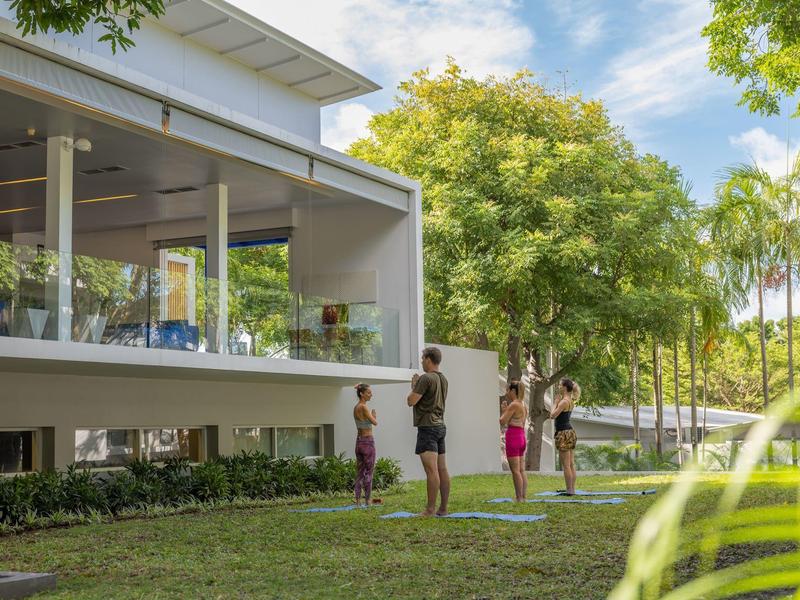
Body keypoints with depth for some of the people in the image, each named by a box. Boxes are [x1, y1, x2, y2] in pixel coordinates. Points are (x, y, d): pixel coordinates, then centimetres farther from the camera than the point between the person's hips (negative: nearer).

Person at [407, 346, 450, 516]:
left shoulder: (426, 378, -13)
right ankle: (443, 508, 10)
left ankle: (430, 509, -13)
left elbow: (411, 401, -14)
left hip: (427, 427, -9)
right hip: (440, 426, 9)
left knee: (431, 469, -12)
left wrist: (414, 386, 3)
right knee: (442, 469, 7)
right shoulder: (443, 379, 14)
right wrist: (418, 384, 20)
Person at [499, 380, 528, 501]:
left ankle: (519, 498, -6)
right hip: (522, 437, 9)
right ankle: (524, 496, 11)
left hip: (513, 437, -9)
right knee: (522, 470, 10)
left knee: (515, 470, -6)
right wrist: (506, 409, 18)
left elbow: (503, 422, -14)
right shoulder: (523, 405, 14)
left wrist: (504, 410, 2)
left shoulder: (513, 405, -13)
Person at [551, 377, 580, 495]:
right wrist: (558, 402, 11)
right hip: (570, 431, 10)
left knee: (566, 465, -5)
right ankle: (572, 489, 15)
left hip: (564, 433, -10)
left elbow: (553, 415, -19)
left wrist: (556, 403, -8)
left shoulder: (564, 402, -17)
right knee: (571, 464, 11)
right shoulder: (571, 401, 11)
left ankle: (569, 490, -3)